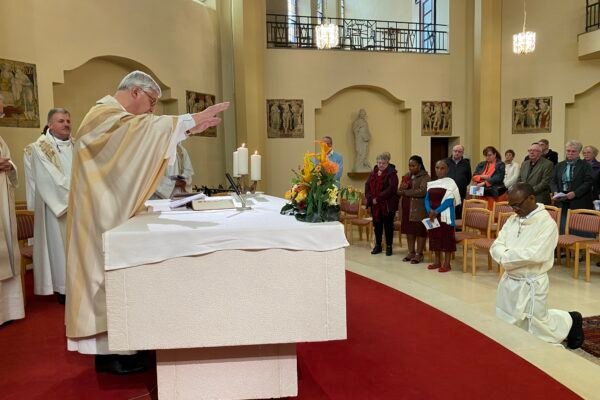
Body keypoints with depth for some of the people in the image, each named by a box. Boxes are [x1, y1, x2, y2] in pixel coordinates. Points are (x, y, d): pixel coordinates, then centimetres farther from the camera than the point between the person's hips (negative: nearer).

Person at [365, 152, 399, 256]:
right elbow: (367, 186, 8)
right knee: (377, 225, 12)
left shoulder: (391, 173, -8)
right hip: (375, 205, 5)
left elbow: (391, 189, -19)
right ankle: (378, 246, 23)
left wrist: (378, 198, -21)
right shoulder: (373, 173, 11)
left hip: (388, 205, -5)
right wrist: (370, 198, -7)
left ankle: (389, 247, 13)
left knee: (388, 225, 3)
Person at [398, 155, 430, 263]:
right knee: (409, 230, 10)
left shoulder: (425, 177, -7)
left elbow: (422, 191, -20)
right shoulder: (407, 176, 15)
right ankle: (411, 252, 19)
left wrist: (405, 192, -16)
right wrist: (401, 189, -9)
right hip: (407, 208, 7)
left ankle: (419, 254, 8)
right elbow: (400, 190, 16)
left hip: (419, 209, -6)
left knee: (420, 230, 0)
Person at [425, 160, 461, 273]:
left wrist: (437, 211, -19)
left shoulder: (450, 183, -6)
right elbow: (427, 199, 7)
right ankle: (437, 262, 21)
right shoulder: (431, 184, 12)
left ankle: (447, 264, 4)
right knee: (434, 237, 10)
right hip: (433, 215, 6)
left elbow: (449, 200, -14)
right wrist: (429, 210, -12)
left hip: (445, 215, -6)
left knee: (447, 238, -2)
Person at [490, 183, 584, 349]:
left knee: (536, 327, 10)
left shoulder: (547, 223, -17)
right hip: (508, 281, 7)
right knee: (503, 323, 17)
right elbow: (496, 245, -1)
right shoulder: (512, 219, 4)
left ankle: (570, 321, 36)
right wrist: (506, 256, -22)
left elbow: (536, 254, -27)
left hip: (531, 284, -6)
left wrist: (507, 256, -18)